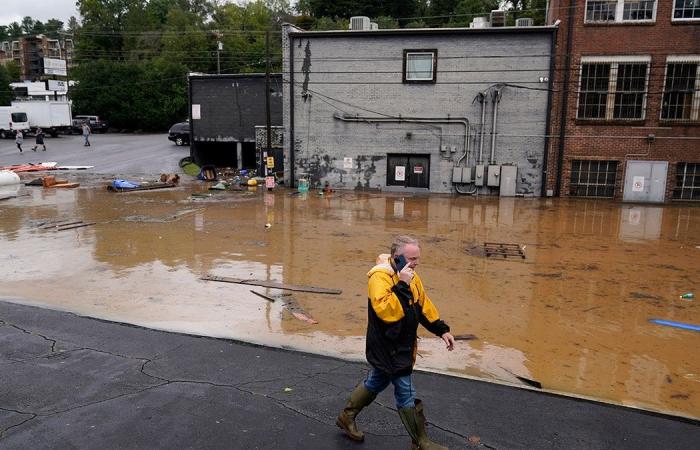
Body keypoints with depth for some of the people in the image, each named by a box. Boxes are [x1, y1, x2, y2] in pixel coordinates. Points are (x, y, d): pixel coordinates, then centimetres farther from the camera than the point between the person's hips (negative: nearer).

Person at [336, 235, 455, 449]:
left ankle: (347, 417, 41)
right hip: (387, 347, -9)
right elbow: (385, 310, -36)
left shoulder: (411, 276, 5)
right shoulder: (379, 277, -24)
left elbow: (424, 305, 14)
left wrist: (441, 330, 10)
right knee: (406, 394, 0)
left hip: (402, 345, 9)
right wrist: (401, 285, -37)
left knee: (376, 383, 23)